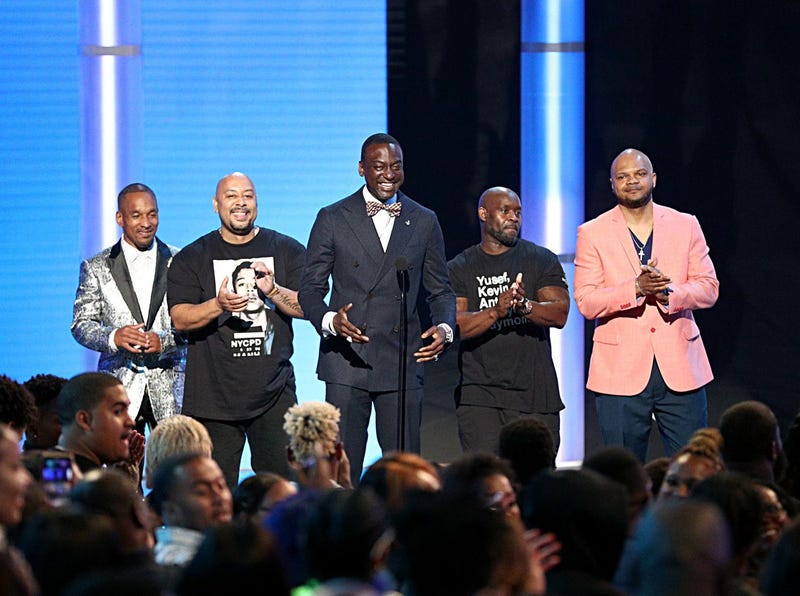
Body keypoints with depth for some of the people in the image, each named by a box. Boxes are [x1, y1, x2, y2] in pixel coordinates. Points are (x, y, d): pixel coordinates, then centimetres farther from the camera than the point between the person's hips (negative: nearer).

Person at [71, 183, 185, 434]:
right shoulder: (96, 268, 9)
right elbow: (81, 325, 6)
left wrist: (164, 340, -13)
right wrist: (113, 337, -14)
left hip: (170, 385, 0)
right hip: (119, 384, 0)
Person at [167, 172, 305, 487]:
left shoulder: (287, 251, 10)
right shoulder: (192, 258, 8)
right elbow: (180, 318, -2)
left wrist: (273, 291, -15)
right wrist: (219, 305, -20)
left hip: (273, 391, 0)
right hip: (213, 397, 0)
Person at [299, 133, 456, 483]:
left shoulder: (424, 222, 11)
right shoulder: (333, 219, 5)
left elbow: (440, 291, 16)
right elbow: (310, 288, 5)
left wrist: (444, 327, -6)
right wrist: (330, 320, -17)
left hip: (402, 363, 2)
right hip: (346, 361, -2)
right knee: (342, 470, -4)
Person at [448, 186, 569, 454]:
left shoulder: (542, 260, 9)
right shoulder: (459, 269, 8)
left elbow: (560, 314, -4)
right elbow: (455, 326, -5)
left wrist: (526, 306, -25)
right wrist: (496, 311, -23)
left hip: (535, 394, 1)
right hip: (479, 395, 0)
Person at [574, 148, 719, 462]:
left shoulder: (686, 225, 11)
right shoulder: (592, 233, 5)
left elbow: (708, 288, 6)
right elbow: (586, 302, -4)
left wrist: (672, 293, -14)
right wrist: (636, 288, -19)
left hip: (680, 368, 1)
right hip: (620, 373, -1)